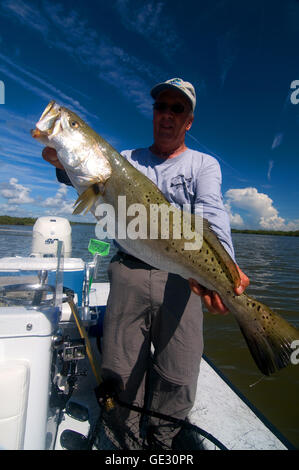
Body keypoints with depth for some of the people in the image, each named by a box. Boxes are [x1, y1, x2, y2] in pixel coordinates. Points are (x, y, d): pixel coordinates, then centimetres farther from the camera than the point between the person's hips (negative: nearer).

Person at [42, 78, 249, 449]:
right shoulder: (127, 160, 16)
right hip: (128, 273, 2)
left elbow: (211, 213, -10)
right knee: (120, 371, 8)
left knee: (177, 379, 5)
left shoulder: (204, 164, 9)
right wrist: (65, 162, -23)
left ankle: (163, 441, 36)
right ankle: (126, 439, 38)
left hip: (181, 279, -1)